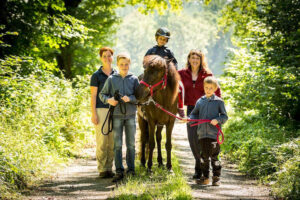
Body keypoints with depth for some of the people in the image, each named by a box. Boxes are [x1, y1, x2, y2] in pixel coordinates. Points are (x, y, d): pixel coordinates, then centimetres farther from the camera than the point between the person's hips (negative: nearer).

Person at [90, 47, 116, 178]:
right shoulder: (96, 76, -1)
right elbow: (93, 96, -3)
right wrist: (93, 114, -10)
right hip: (101, 110, -4)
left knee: (112, 141, 6)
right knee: (102, 140, -5)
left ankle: (109, 168, 13)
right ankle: (102, 169, 1)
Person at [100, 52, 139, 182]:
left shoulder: (134, 79, 3)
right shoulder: (111, 79, 2)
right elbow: (102, 94, 7)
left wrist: (130, 98, -18)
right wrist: (108, 99, -13)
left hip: (130, 115, 1)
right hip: (116, 115, -1)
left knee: (131, 144, 5)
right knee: (117, 144, -1)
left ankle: (131, 170, 13)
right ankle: (119, 172, 2)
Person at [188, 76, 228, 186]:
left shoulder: (219, 101, 0)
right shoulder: (200, 101, 11)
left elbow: (224, 117, 0)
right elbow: (194, 114, 18)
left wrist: (217, 120, -18)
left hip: (214, 134, -4)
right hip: (202, 134, 4)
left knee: (214, 156, -2)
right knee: (204, 156, 10)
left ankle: (216, 178, 6)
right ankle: (205, 177, 19)